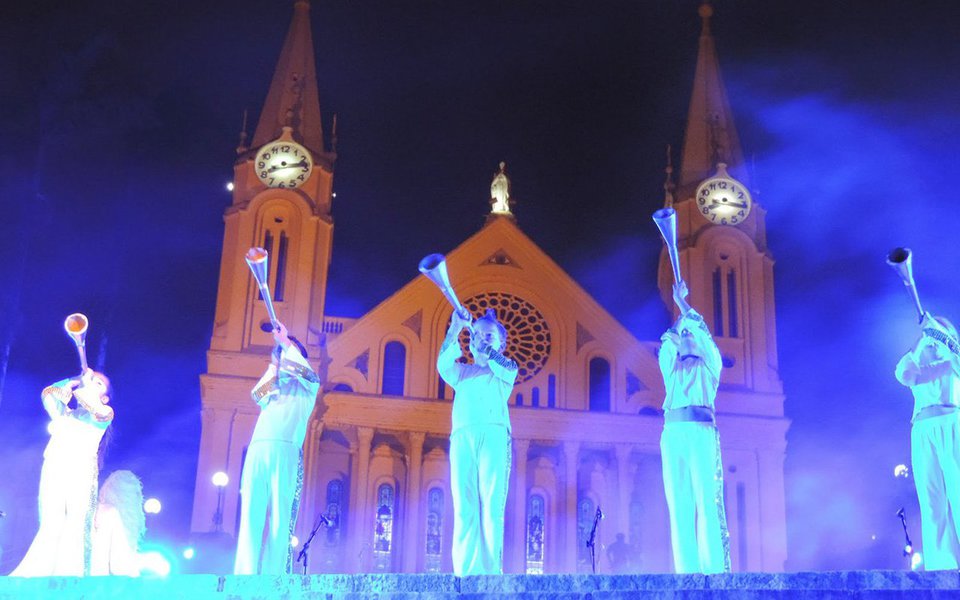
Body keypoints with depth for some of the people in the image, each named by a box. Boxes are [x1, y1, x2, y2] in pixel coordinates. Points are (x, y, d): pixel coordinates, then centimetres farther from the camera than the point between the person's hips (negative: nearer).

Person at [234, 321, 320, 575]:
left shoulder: (307, 387, 19)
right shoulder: (273, 388, 32)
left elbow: (306, 371, -2)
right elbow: (257, 394, 13)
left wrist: (286, 343, 7)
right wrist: (275, 366, 17)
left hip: (285, 451, -4)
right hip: (257, 451, 4)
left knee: (279, 515, -12)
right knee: (251, 515, -8)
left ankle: (272, 577, -17)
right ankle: (246, 576, -14)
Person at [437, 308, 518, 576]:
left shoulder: (507, 369, 23)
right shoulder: (461, 372, 27)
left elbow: (503, 367, -2)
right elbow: (443, 364, 5)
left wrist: (487, 350, -13)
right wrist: (455, 329, -8)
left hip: (493, 435, -2)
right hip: (462, 438, 2)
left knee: (492, 506, -13)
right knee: (464, 508, -9)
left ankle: (491, 572, -19)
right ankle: (464, 572, -15)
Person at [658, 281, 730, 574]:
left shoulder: (709, 366, 19)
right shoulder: (671, 368, 29)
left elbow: (701, 331, 10)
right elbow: (667, 340, 20)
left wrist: (682, 303, 15)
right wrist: (681, 315, 27)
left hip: (701, 431, -4)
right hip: (673, 433, 4)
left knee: (708, 500, -12)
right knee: (679, 504, -5)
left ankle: (715, 567, -15)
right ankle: (687, 570, -8)